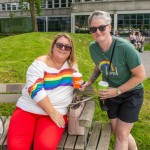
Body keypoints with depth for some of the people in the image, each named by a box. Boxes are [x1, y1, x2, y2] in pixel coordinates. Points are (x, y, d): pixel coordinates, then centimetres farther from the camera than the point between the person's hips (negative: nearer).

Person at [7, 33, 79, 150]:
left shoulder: (72, 65, 8)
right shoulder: (40, 63, -5)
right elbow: (35, 89, -17)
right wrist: (52, 112, -18)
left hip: (56, 112, 2)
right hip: (27, 109, -1)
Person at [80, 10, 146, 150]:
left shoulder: (125, 47, -29)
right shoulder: (93, 47, -12)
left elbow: (140, 75, -20)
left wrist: (117, 91, -21)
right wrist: (89, 82, -4)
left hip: (131, 94, -5)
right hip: (111, 94, 5)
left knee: (121, 134, -2)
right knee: (118, 132, 14)